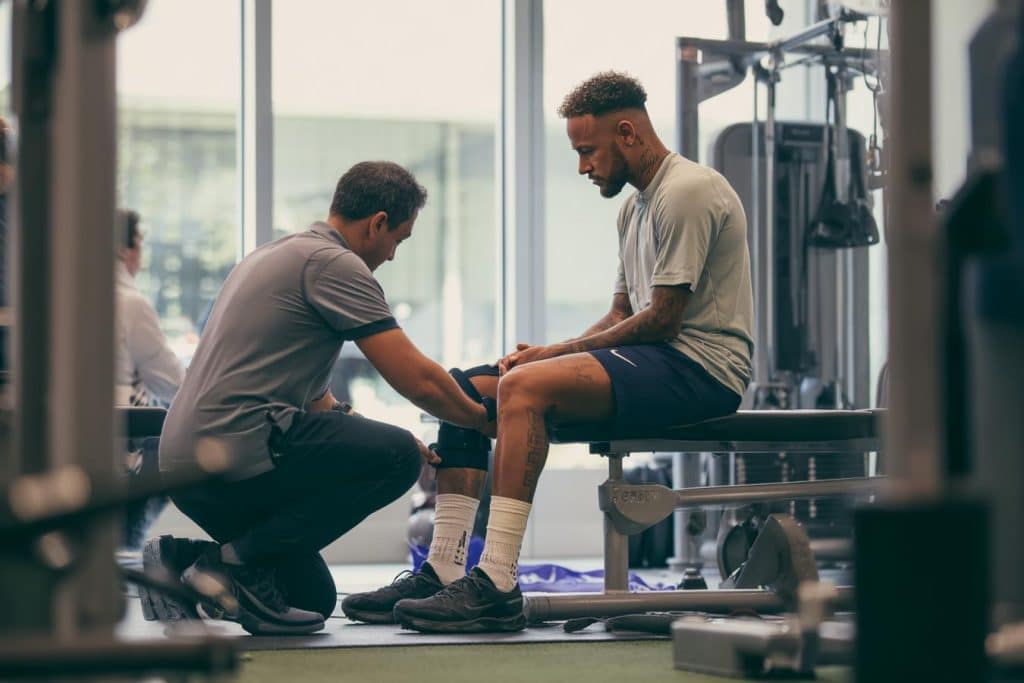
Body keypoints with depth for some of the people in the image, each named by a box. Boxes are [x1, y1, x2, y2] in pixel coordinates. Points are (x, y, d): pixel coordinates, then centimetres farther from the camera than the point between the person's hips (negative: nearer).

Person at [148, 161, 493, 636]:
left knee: (314, 600, 19)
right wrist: (484, 419, 7)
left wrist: (376, 440, 31)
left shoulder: (278, 254, 23)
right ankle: (243, 559, -11)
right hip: (237, 449, -10)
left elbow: (310, 395, 31)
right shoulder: (333, 263, -8)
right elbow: (416, 378, -10)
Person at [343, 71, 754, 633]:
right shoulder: (636, 206, 20)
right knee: (469, 389, 3)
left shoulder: (688, 192, -13)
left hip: (699, 366, -10)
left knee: (524, 386, -30)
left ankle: (497, 585, -33)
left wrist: (561, 352, -9)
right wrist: (548, 353, 2)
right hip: (654, 357, 10)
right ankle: (441, 571, -2)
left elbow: (662, 319, -18)